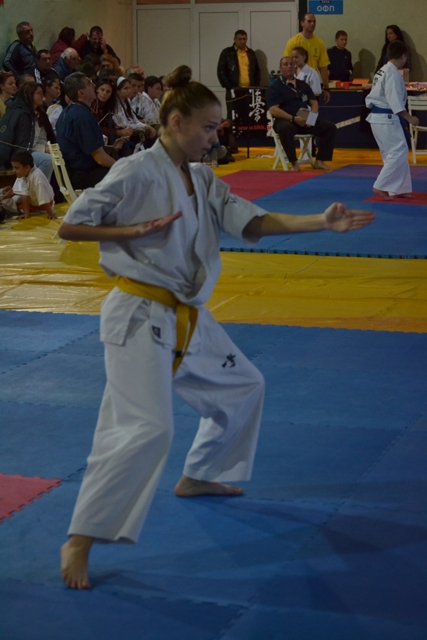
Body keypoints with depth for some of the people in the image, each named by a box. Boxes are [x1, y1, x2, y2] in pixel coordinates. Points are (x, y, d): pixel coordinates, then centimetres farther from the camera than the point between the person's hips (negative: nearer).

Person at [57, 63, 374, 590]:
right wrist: (136, 230, -18)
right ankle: (79, 542, -13)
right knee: (146, 428, -20)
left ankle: (198, 477, 44)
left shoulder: (203, 181, 9)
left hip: (188, 318, 9)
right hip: (140, 315, -9)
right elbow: (69, 227, -11)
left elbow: (254, 222, -1)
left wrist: (323, 222, -12)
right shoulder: (136, 173, -14)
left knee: (243, 387, 24)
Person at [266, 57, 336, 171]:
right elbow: (273, 110, -12)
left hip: (306, 121, 6)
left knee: (330, 127, -12)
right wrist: (293, 118, -22)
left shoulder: (303, 85, 18)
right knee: (285, 129, -42)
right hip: (286, 120, -5)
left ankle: (319, 161, -8)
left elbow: (314, 102, 16)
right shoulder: (274, 87, -1)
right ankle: (294, 163, -29)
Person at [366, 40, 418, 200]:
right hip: (387, 119, -10)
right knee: (398, 153, -9)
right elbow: (395, 101, -24)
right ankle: (381, 186, -11)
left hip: (378, 117, 10)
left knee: (394, 153, 15)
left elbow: (372, 98, 19)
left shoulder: (383, 71, 15)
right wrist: (409, 118, -24)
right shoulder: (393, 74, -17)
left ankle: (399, 188, 19)